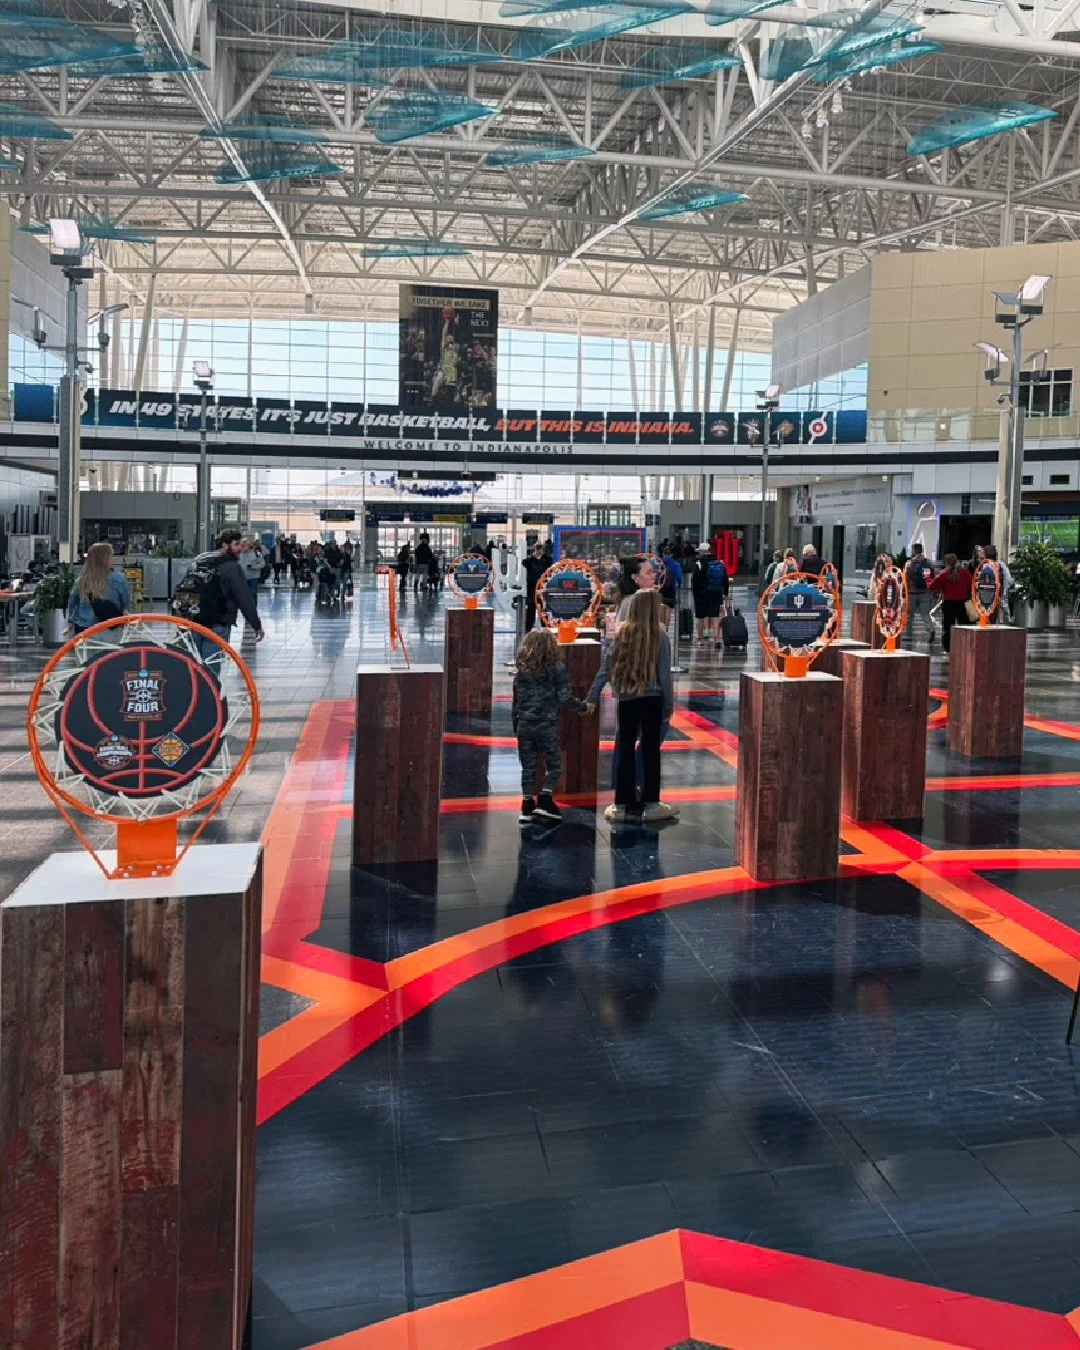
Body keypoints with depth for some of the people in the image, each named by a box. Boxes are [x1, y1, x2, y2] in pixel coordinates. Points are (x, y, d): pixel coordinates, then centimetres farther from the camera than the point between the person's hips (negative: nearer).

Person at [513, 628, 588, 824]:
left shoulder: (522, 671, 5)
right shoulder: (557, 668, -7)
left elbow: (516, 701, 9)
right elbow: (565, 698, -10)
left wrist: (516, 725, 19)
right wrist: (581, 706, 8)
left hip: (524, 724, 4)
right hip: (547, 724, -4)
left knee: (528, 766, 10)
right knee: (553, 764, 10)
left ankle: (527, 805, 10)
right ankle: (544, 800, 1)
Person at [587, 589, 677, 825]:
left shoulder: (622, 634, 0)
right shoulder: (659, 636, -7)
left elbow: (606, 667, -1)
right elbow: (664, 674, -5)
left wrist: (593, 696, 4)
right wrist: (669, 705, 2)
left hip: (626, 699, 2)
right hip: (652, 699, -2)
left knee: (626, 750, 8)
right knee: (650, 749, 6)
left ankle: (621, 805, 11)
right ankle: (651, 804, 11)